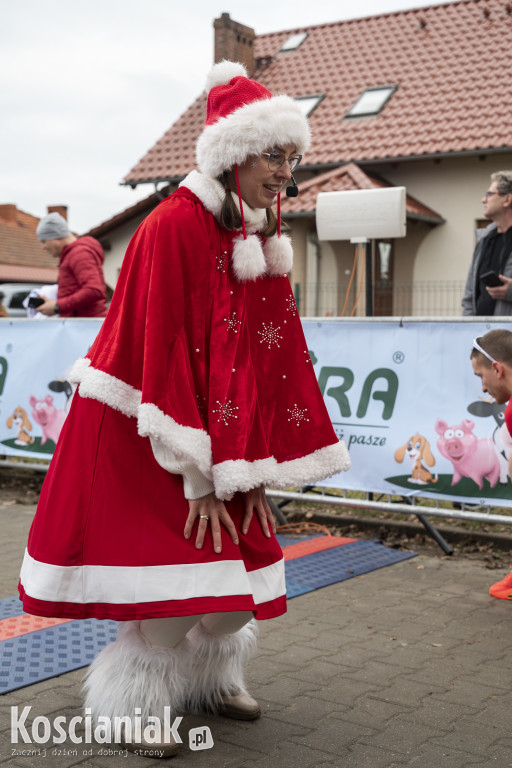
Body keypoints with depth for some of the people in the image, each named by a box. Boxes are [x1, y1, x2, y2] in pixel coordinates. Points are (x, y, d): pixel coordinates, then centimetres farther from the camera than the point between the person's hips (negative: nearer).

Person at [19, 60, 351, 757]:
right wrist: (198, 481, -19)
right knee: (179, 586, -4)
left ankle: (212, 675, 34)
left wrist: (255, 471, -2)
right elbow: (166, 356, -22)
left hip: (222, 433, 7)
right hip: (137, 438, -7)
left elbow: (273, 358, 3)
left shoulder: (262, 238, 4)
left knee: (238, 566, 10)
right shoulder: (174, 227, -20)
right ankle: (131, 704, 19)